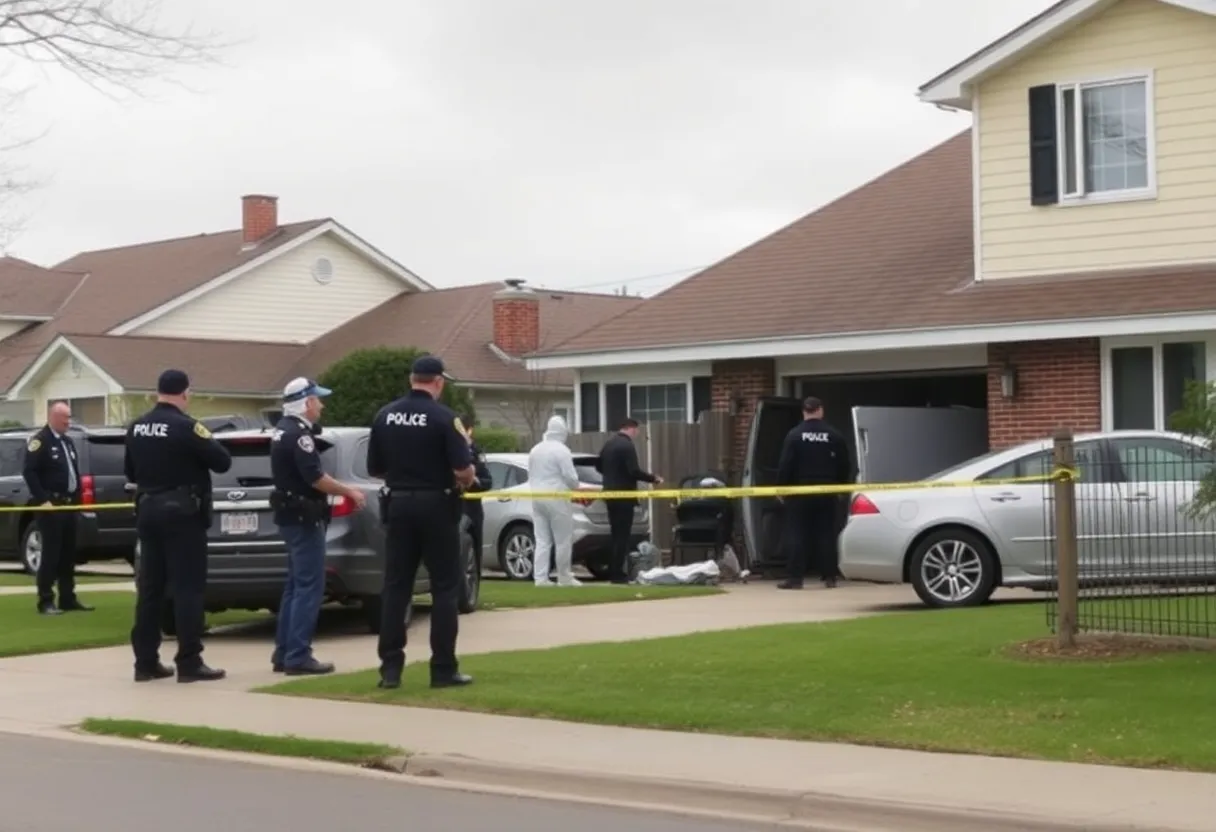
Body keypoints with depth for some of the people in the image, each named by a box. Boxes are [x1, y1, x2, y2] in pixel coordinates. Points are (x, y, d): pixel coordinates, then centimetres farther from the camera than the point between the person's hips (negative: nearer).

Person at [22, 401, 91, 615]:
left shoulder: (68, 442, 17)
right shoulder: (39, 441, -10)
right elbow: (29, 472, -18)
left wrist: (77, 498, 13)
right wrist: (42, 499, -22)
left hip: (69, 504, 8)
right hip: (50, 505, -8)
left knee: (68, 554, 10)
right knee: (51, 554, -8)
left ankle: (68, 599, 16)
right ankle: (45, 601, -4)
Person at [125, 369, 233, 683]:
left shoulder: (137, 428, 6)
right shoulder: (185, 427, -16)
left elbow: (130, 472, 17)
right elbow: (222, 462, -12)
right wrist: (207, 443, 6)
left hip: (148, 511, 7)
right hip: (182, 514, -7)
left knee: (149, 587, 10)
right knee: (187, 588, -4)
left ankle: (145, 661, 12)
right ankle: (189, 662, -5)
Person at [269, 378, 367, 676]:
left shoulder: (283, 430, 14)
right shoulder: (299, 434, -17)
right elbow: (315, 478, -23)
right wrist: (350, 492, -13)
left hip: (289, 514, 10)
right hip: (303, 517, -10)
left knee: (295, 585, 14)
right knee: (309, 587, -7)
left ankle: (284, 653, 16)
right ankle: (298, 656, -8)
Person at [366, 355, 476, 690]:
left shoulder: (385, 415, 2)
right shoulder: (443, 417, -12)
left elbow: (375, 469, 8)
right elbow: (464, 471, -16)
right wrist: (464, 480, 6)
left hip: (398, 504, 4)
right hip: (436, 505, -4)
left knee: (395, 586, 8)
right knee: (444, 587, 3)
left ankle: (390, 668, 6)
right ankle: (443, 669, 2)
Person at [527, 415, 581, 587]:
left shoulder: (535, 450, 12)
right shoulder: (561, 450, -10)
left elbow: (530, 475, 16)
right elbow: (571, 477, -12)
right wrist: (575, 488, 8)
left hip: (537, 497, 7)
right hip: (557, 498, -7)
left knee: (542, 540, 6)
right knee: (563, 541, 2)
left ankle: (540, 577, 0)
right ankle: (564, 577, 6)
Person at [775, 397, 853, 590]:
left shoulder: (794, 435, -8)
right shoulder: (835, 435, 0)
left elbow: (785, 466, -8)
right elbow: (845, 466, 4)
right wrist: (841, 488, 16)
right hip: (827, 493, 2)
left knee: (797, 535, 0)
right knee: (826, 534, 8)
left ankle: (795, 577, -5)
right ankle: (829, 577, 7)